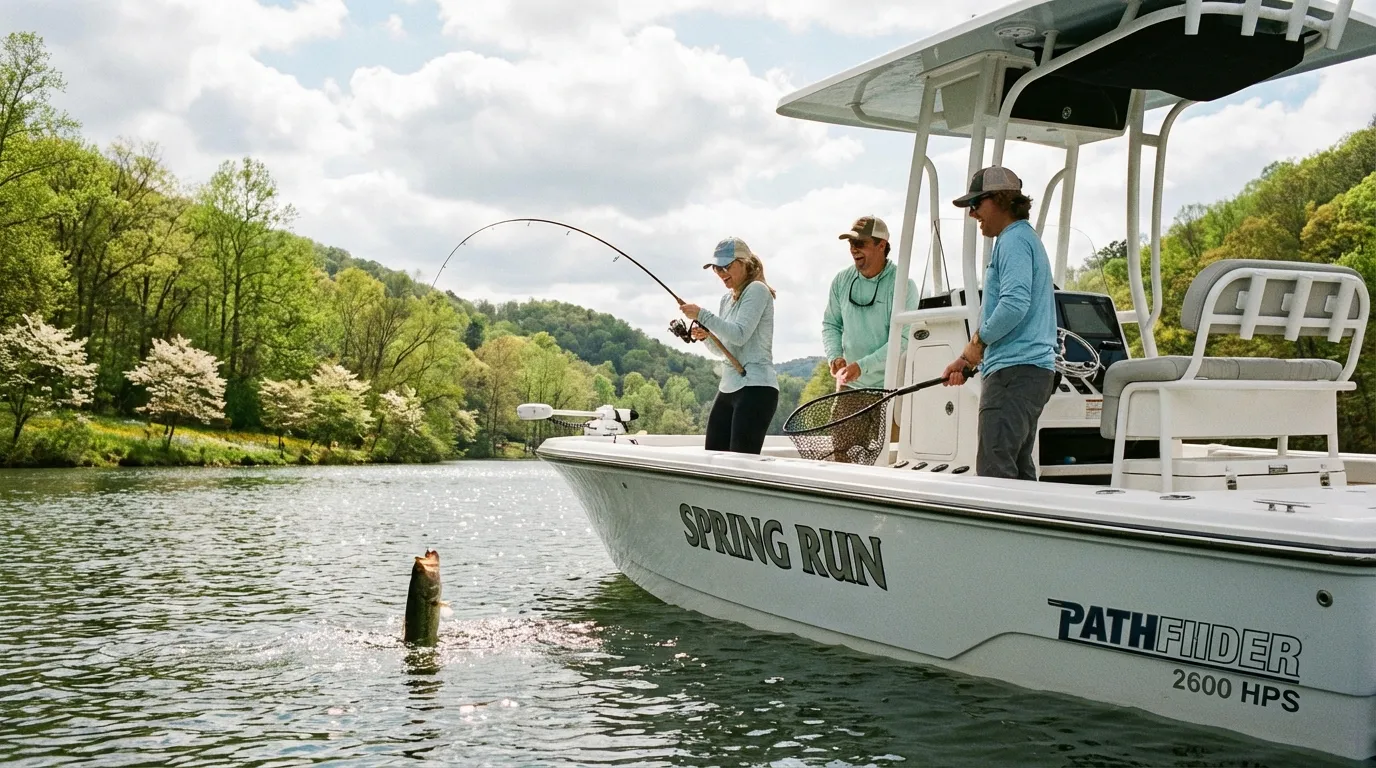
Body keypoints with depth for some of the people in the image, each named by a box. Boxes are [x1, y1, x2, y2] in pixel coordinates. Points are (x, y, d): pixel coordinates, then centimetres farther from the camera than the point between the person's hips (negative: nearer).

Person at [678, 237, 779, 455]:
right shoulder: (727, 299, 18)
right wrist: (706, 336, 5)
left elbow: (740, 335, -18)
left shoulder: (757, 290, -5)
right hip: (728, 388, 9)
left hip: (755, 388, -9)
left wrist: (702, 315, -16)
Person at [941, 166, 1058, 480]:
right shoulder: (1024, 237, 24)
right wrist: (968, 358, 18)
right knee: (1019, 472, 11)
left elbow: (1014, 305, -22)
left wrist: (978, 341, -8)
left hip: (1015, 371, -11)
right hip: (1033, 370, 11)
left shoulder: (1014, 239, -8)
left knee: (994, 473, -14)